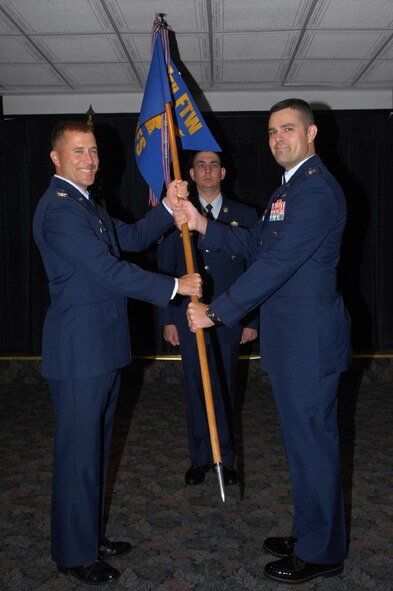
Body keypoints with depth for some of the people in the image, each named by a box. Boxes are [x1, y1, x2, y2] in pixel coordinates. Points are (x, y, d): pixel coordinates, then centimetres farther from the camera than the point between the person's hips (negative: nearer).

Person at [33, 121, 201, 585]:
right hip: (79, 351, -10)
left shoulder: (83, 204, 17)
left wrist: (168, 208, 5)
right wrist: (174, 286, -17)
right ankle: (74, 553, 18)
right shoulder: (58, 208, -18)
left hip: (102, 347, 11)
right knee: (78, 453, 2)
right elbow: (109, 270, -23)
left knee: (95, 447, 19)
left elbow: (130, 238, 19)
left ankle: (91, 535, 34)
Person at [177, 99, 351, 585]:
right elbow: (254, 244, 18)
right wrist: (202, 226, 4)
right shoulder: (290, 188, 17)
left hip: (309, 339, -10)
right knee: (303, 440, 19)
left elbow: (276, 264, -24)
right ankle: (309, 535, 35)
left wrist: (216, 312, -21)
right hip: (291, 338, 10)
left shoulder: (317, 189, -18)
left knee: (312, 441, 2)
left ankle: (321, 553, 19)